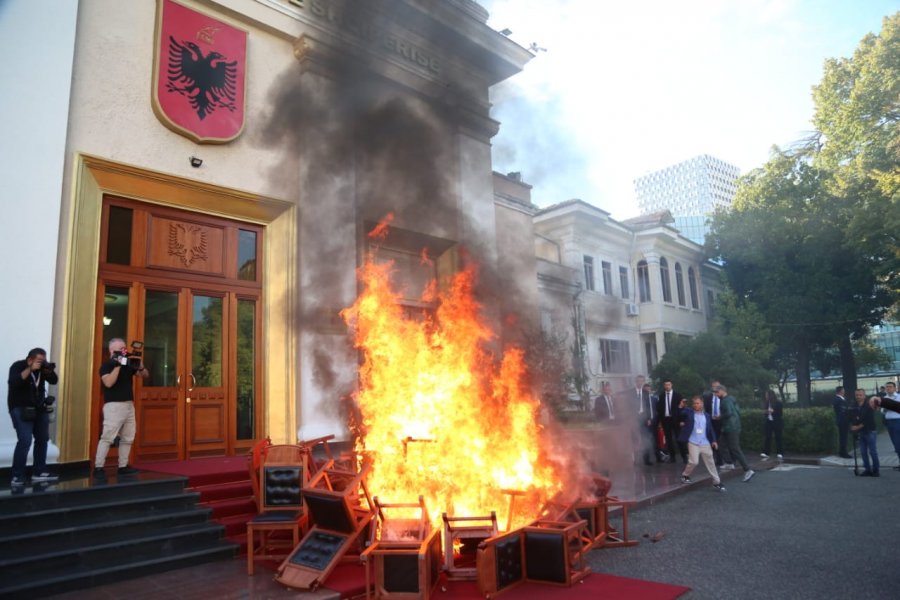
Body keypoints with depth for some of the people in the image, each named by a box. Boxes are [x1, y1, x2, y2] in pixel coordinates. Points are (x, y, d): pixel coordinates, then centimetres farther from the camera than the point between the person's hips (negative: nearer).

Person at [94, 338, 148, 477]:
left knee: (128, 438, 10)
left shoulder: (128, 364, 11)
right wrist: (117, 366, -21)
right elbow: (108, 383, -21)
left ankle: (123, 466, 17)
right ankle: (98, 467, -3)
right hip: (114, 405, -7)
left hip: (129, 405, 7)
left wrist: (141, 366, -5)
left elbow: (145, 375, 16)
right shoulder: (106, 365, -5)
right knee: (107, 437, -9)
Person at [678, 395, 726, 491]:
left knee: (710, 463, 8)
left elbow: (710, 429, 12)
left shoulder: (707, 415, 9)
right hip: (693, 442, -3)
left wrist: (714, 440, 4)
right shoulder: (689, 412, 0)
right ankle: (685, 475, 12)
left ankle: (717, 482, 18)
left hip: (705, 443, 3)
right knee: (694, 462, -12)